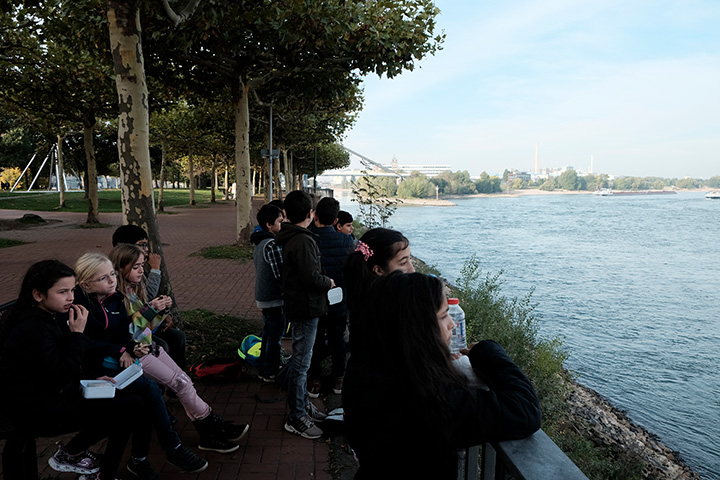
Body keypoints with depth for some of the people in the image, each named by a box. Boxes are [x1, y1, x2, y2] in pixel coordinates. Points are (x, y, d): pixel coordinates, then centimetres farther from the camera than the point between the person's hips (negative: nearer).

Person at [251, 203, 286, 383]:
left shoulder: (259, 242, 10)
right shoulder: (272, 245, -22)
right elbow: (281, 274, -24)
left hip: (263, 296, 10)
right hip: (274, 298, -10)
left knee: (268, 333, 20)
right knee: (275, 336, 3)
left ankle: (263, 369, 31)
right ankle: (270, 373, 14)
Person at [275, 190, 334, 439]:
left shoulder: (289, 238, 10)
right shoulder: (302, 241, -22)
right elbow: (311, 278, -26)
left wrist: (323, 280, 11)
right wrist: (329, 282, -8)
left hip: (299, 306, 11)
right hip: (306, 308, -11)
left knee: (301, 360, 20)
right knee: (301, 362, -1)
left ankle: (303, 403, 35)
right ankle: (296, 417, 10)